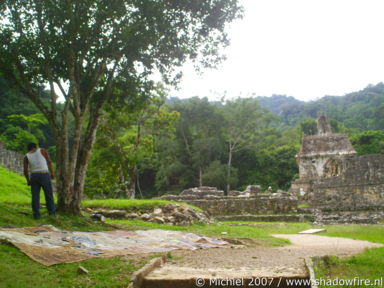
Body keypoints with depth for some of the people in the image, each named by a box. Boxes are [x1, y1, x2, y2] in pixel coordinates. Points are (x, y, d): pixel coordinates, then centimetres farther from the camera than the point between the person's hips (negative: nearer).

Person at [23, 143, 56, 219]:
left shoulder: (26, 156, 4)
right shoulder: (42, 150, 1)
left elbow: (25, 171, 0)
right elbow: (49, 162, -2)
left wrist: (28, 180, 14)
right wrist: (52, 173, 4)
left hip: (34, 177, 1)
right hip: (44, 176, -1)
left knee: (35, 196, 8)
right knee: (48, 194, 12)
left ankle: (36, 214, 5)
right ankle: (52, 212, 21)